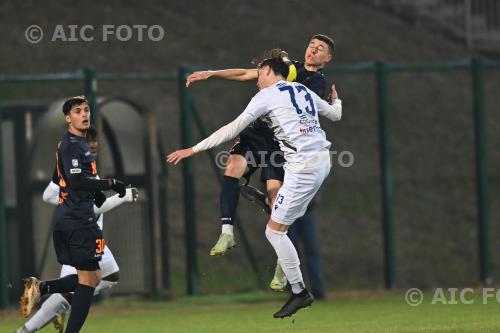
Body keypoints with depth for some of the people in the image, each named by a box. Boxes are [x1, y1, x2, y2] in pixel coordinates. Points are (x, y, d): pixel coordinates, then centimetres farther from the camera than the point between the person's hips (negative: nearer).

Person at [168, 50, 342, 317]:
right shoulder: (304, 90, 17)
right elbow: (335, 115, 32)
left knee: (274, 230, -2)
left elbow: (233, 129, -6)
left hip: (303, 167, -9)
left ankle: (300, 293, 1)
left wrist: (193, 149, -3)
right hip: (322, 159, 9)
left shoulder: (267, 95, -3)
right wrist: (335, 100, 57)